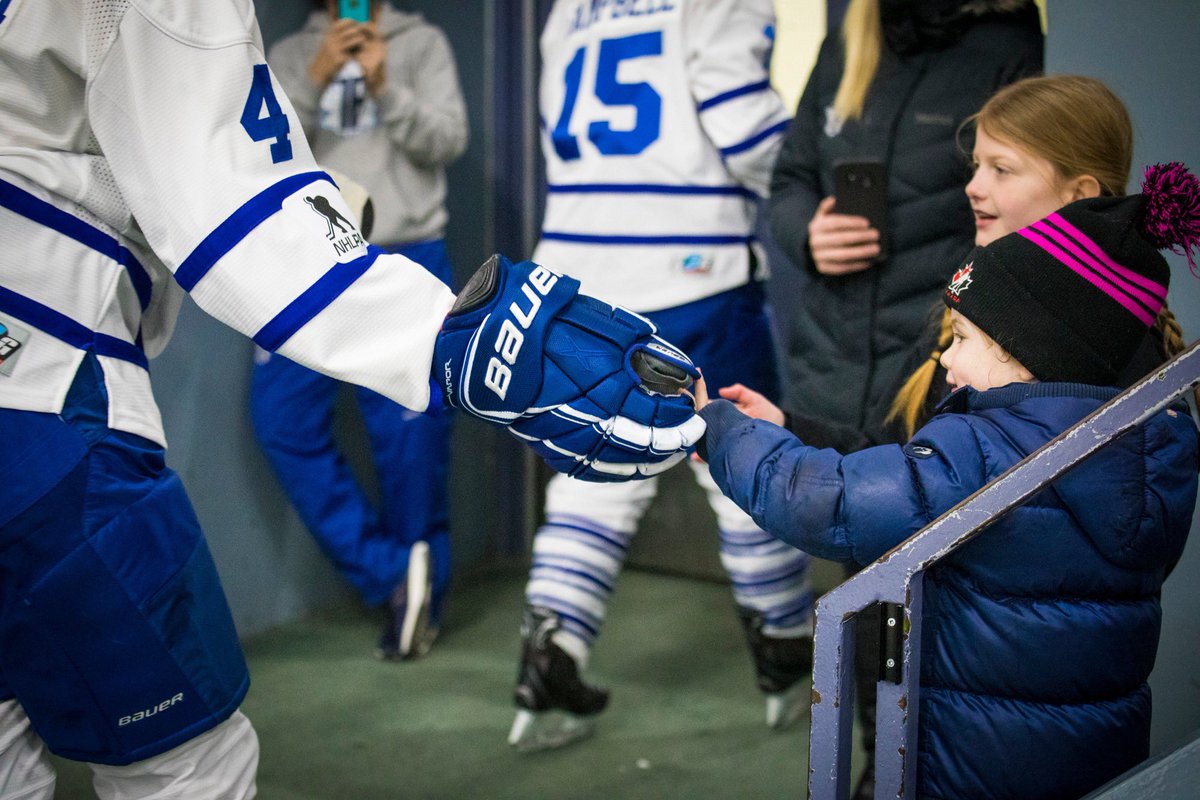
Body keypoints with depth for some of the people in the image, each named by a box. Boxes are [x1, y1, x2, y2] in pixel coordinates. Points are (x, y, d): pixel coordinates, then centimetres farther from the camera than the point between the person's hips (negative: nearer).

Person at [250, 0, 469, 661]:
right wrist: (314, 77, -13)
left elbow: (448, 141, -2)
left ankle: (421, 598, 13)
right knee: (283, 420, -8)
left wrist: (385, 88, -16)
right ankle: (390, 574, 0)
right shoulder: (289, 55, 13)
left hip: (406, 266, -2)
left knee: (411, 433, -2)